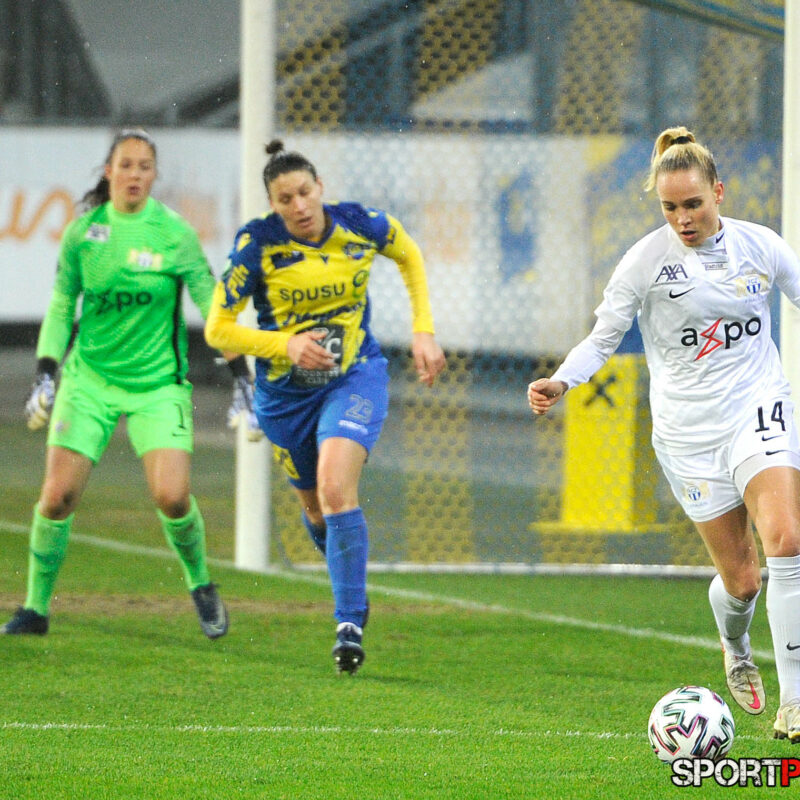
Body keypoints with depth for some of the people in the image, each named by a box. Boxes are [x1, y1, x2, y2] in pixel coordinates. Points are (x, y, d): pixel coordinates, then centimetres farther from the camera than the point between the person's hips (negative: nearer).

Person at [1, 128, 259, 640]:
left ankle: (201, 584, 12)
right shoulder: (83, 231, -1)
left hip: (159, 382, -2)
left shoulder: (174, 233, -8)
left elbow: (213, 307, -2)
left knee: (172, 497, -17)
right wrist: (45, 375, 2)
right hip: (90, 376, 2)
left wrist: (242, 380, -5)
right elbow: (61, 308, 10)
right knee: (57, 496, -8)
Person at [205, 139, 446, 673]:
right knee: (317, 509, 16)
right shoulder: (258, 244, -17)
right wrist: (285, 345, -28)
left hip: (355, 376, -1)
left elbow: (409, 254, 10)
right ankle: (353, 592, 48)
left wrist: (424, 331, 4)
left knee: (336, 490, -25)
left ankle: (350, 623, -22)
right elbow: (217, 329, -13)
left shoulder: (362, 226, -13)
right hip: (286, 391, 2)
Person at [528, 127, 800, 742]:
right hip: (689, 428, -1)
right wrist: (560, 383, -20)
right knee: (741, 578, 1)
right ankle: (735, 645, 41)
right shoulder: (648, 260, -7)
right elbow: (603, 337, -2)